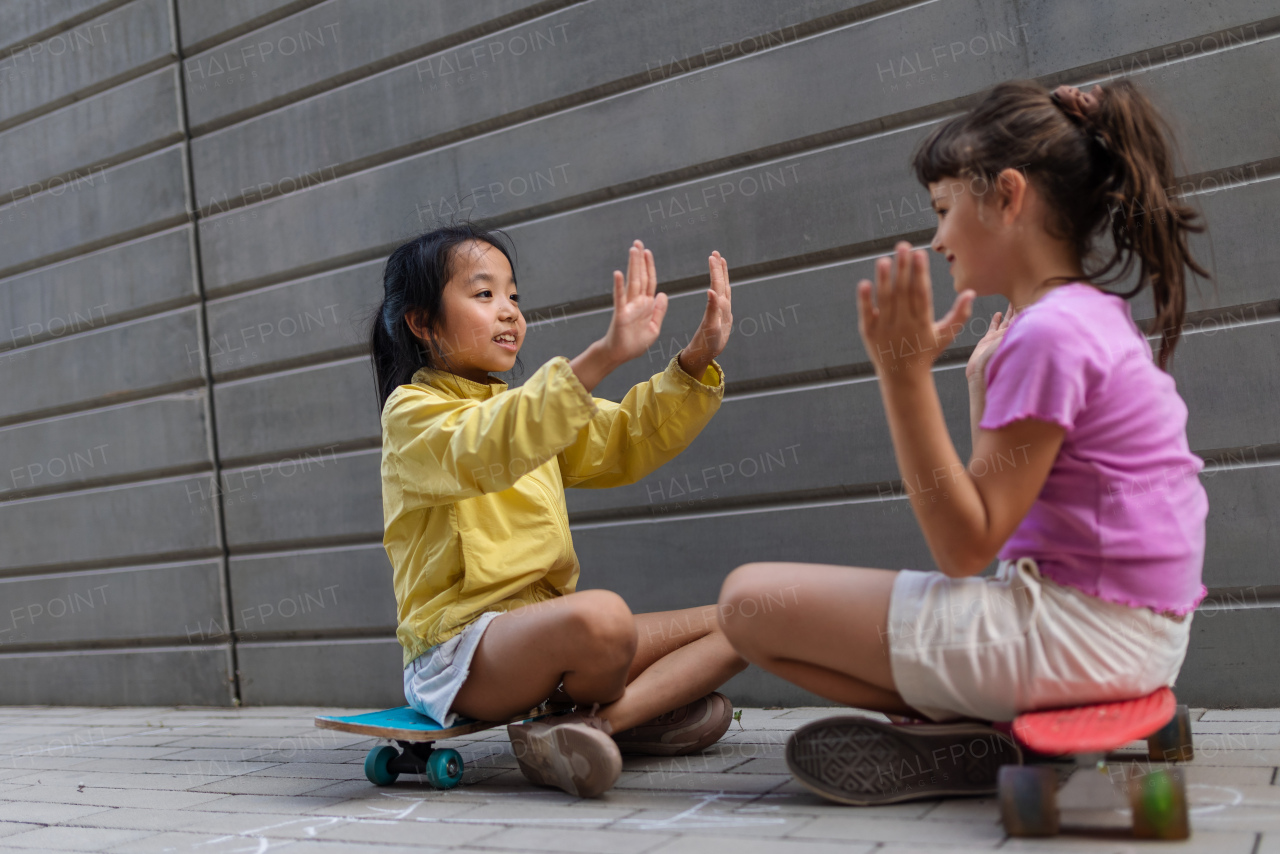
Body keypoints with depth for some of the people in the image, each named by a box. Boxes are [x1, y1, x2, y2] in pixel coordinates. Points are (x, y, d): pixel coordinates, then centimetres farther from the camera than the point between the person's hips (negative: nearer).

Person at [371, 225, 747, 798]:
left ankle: (595, 722, -19)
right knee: (601, 615, -39)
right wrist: (602, 357, -38)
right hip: (459, 648, -8)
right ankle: (649, 704, -6)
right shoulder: (412, 409, -5)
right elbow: (486, 453, -28)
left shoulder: (523, 403, 21)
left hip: (544, 631, 9)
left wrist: (697, 359, 0)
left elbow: (626, 442, 16)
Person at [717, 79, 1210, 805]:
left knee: (751, 600, -13)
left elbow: (965, 547, -19)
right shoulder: (1096, 318, 14)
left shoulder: (1046, 334, -17)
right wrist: (983, 381, 20)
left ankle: (983, 745, -8)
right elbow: (994, 518, 14)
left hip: (1075, 634, -11)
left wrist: (906, 373, -21)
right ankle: (1019, 726, 6)